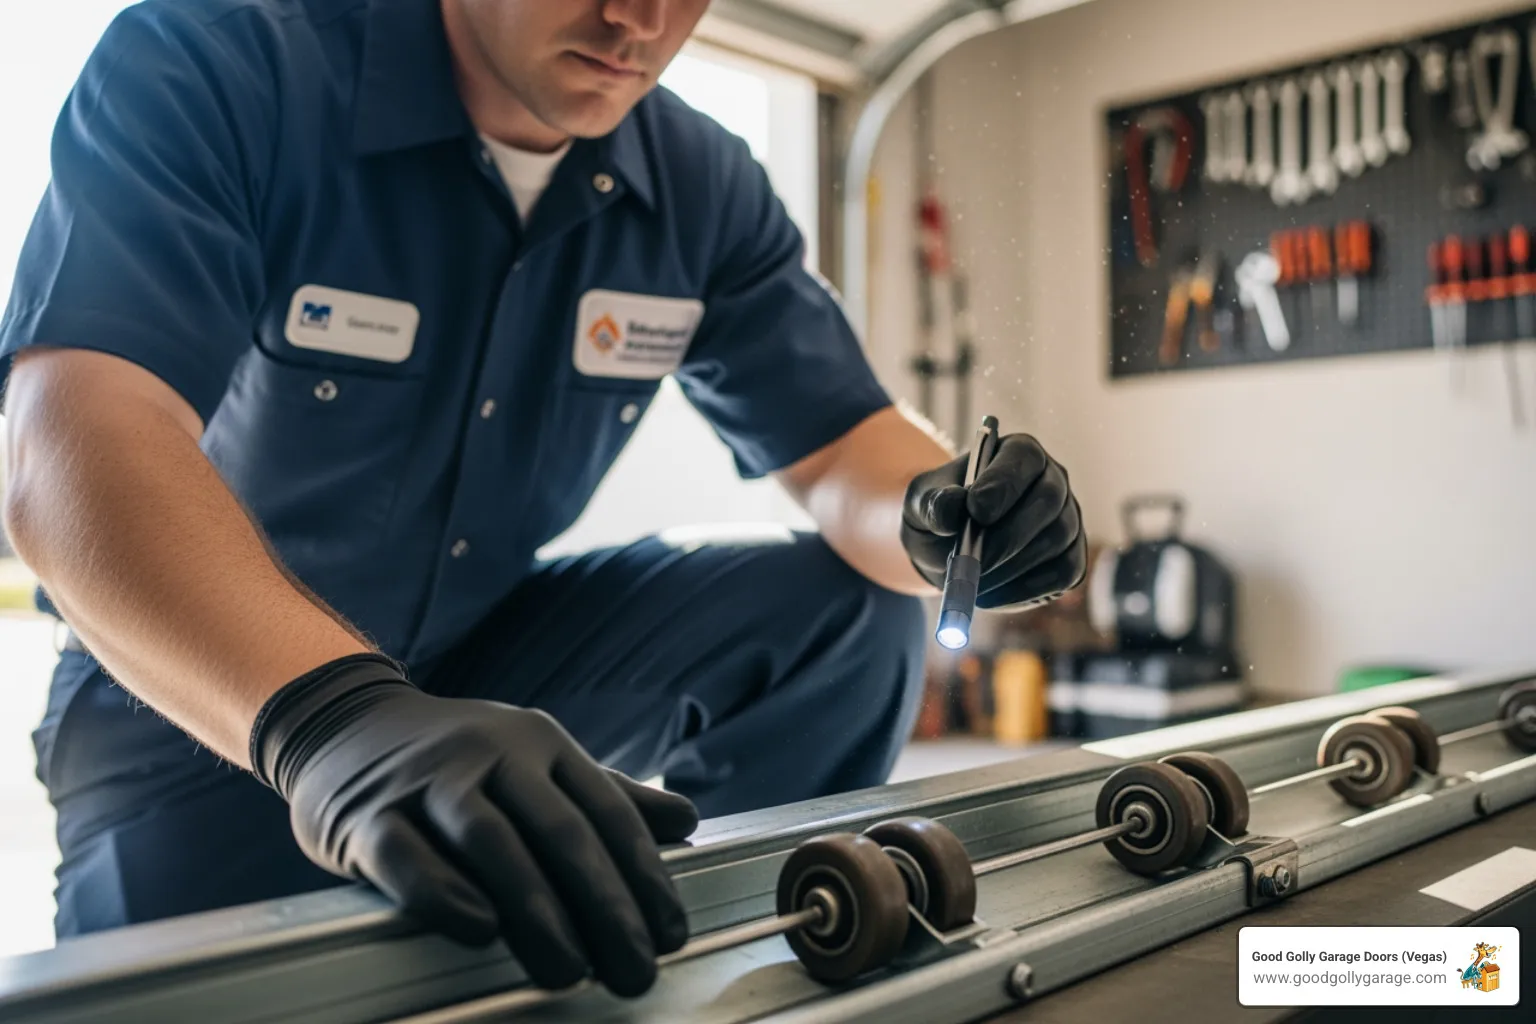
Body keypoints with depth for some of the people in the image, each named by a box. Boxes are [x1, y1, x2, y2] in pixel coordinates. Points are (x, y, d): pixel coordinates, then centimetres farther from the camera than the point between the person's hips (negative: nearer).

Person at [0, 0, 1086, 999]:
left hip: (499, 659, 4)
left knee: (852, 607, -11)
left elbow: (850, 450, -5)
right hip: (204, 701, -3)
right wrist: (332, 717, -51)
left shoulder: (706, 189, -6)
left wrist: (939, 514, -30)